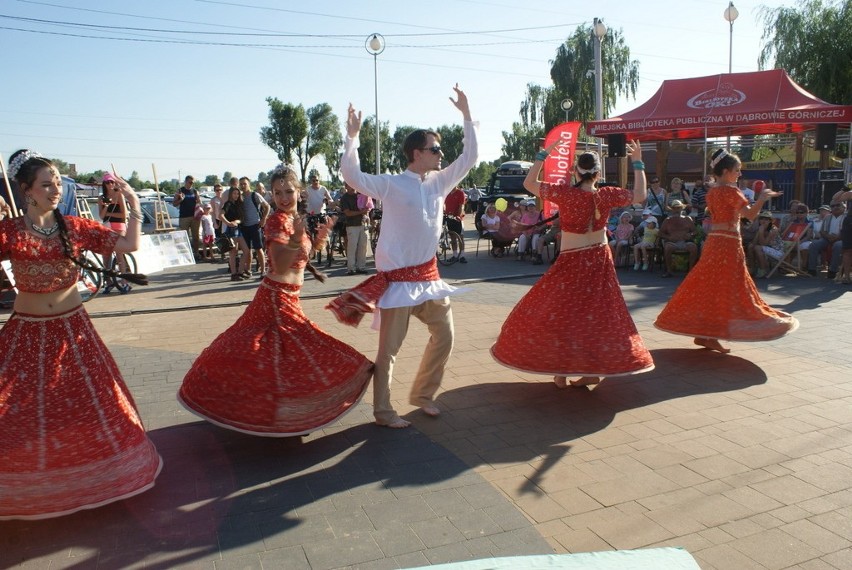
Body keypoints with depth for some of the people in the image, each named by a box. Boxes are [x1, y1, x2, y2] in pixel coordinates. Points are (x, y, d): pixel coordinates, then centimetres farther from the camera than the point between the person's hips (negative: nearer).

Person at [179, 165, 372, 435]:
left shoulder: (292, 219, 10)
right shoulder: (278, 220, -17)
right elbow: (279, 265, -27)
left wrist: (316, 241, 2)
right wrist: (295, 239, -39)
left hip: (285, 297, 9)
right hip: (278, 297, -9)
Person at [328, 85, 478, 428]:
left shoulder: (438, 182, 8)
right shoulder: (391, 184, -9)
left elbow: (469, 158, 13)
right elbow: (352, 176, -18)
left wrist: (466, 115, 11)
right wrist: (352, 136, -22)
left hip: (428, 274, 7)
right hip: (398, 278, -7)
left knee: (444, 335, 12)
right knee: (390, 348, 1)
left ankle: (423, 394, 30)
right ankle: (383, 411, 14)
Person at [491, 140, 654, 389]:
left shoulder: (565, 193, -17)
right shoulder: (606, 195, -9)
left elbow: (529, 183, -8)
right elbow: (640, 195, 5)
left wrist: (543, 154, -1)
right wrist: (638, 163, 11)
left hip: (571, 262, -3)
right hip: (600, 260, 3)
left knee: (559, 313, 8)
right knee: (597, 313, 13)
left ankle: (561, 372, 11)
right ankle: (595, 370, 19)